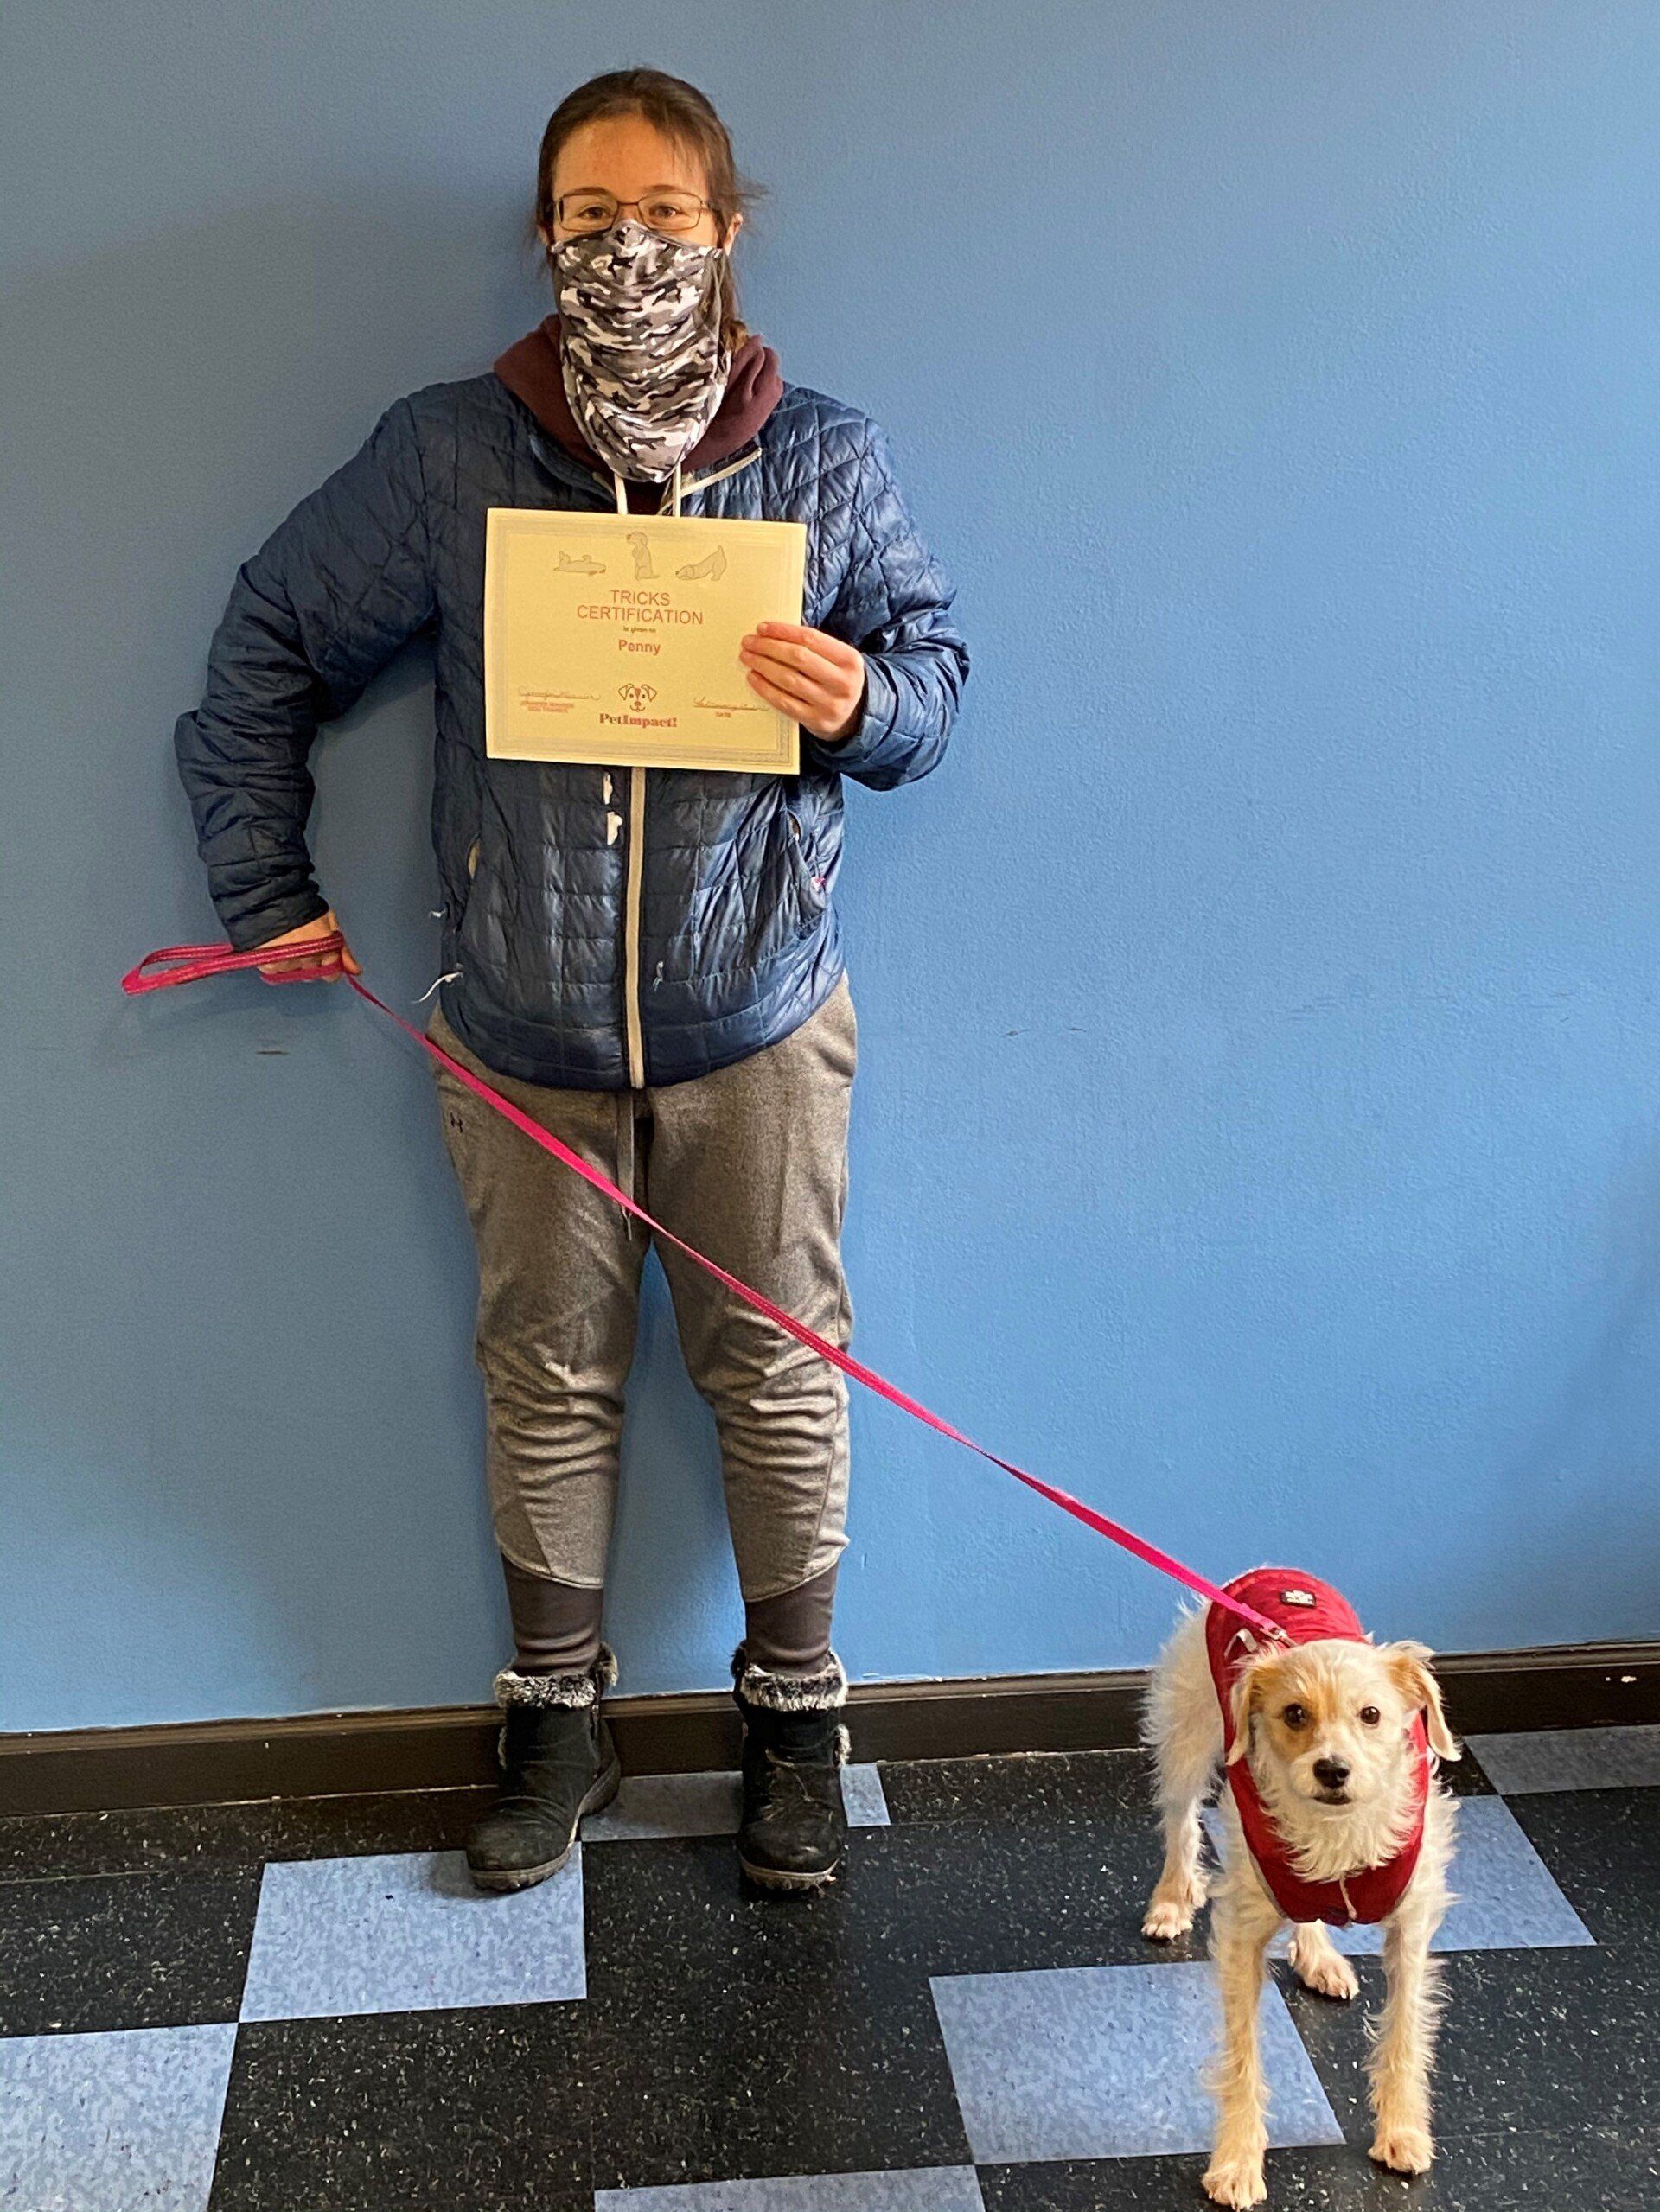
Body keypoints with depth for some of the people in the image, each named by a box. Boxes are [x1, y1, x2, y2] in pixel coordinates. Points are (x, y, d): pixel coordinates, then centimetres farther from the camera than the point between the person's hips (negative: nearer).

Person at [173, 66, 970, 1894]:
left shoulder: (826, 460, -3)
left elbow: (933, 659, 7)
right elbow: (272, 644, 5)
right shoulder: (445, 456, -5)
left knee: (777, 1374, 9)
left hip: (755, 1018, 0)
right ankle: (556, 1719, 33)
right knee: (546, 1379, 13)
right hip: (522, 1029, 0)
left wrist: (868, 699, -17)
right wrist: (262, 886, 4)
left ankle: (793, 1710, 30)